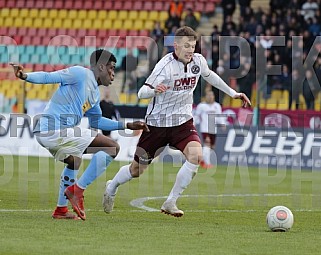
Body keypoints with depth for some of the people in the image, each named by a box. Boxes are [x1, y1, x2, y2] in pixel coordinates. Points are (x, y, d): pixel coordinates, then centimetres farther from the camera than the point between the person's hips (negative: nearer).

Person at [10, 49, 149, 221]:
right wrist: (25, 76, -29)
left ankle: (61, 209, 47)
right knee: (112, 147, -10)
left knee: (74, 162, 39)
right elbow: (49, 77, -12)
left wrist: (127, 126, 35)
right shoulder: (81, 74, -5)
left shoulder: (95, 92, 23)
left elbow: (96, 121, 35)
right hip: (56, 128, -11)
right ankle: (77, 189, -7)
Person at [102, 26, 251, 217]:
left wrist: (232, 93, 24)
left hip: (183, 121, 4)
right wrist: (154, 90, -46)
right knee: (137, 169, 7)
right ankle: (111, 188, 40)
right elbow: (141, 93, -24)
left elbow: (209, 75, 19)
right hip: (158, 121, -4)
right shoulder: (166, 65, -22)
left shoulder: (198, 61, -5)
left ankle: (170, 203, -12)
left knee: (196, 156, -24)